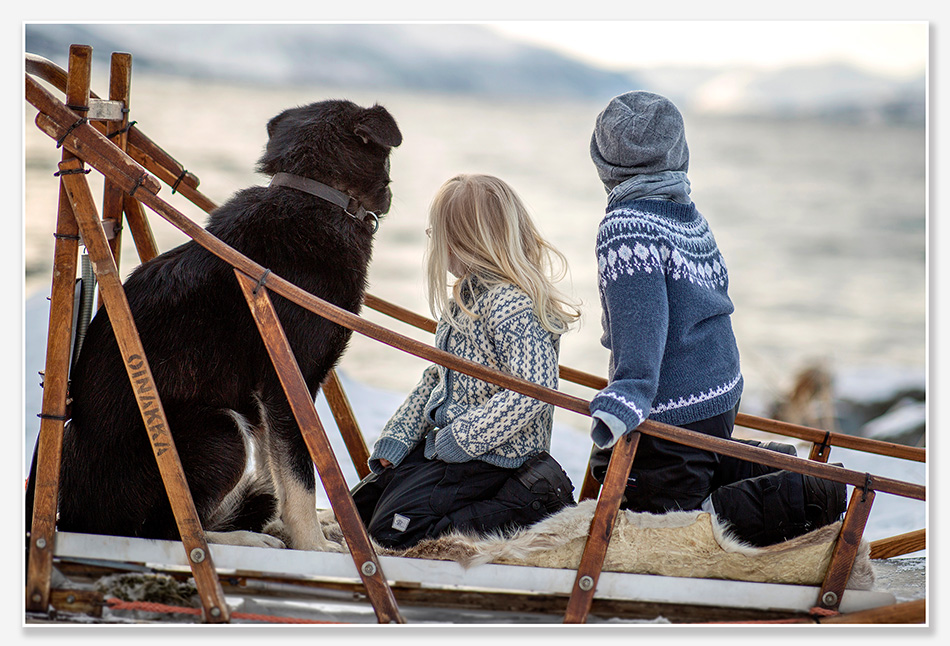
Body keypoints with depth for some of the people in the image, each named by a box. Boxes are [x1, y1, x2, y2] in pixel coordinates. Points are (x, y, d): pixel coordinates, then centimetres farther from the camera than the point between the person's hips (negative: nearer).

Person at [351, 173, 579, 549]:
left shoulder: (511, 305, -23)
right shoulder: (467, 295, 10)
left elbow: (533, 388, -32)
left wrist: (463, 437, -24)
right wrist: (397, 436, 7)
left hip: (492, 459, -10)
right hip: (441, 444, 10)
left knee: (393, 528, -20)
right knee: (359, 507, 10)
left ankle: (532, 505, -11)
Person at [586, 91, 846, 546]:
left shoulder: (625, 230, -18)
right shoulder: (689, 216, 10)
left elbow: (638, 321, -31)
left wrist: (624, 398, -42)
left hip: (670, 413, -9)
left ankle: (803, 499, -15)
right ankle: (776, 468, 16)